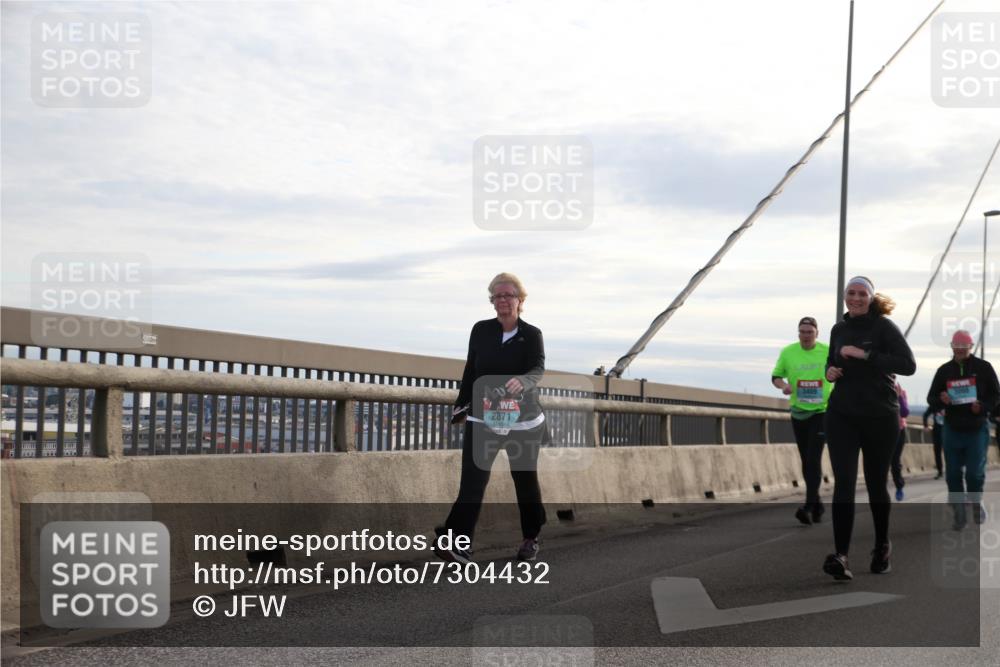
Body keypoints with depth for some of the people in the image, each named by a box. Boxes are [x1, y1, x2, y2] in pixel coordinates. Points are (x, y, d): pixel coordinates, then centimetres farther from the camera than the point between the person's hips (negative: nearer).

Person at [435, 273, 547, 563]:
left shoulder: (531, 335, -5)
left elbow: (538, 369, -20)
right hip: (482, 419, 1)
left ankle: (531, 538, 31)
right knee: (472, 480, -13)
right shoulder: (481, 330, 3)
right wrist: (461, 405, 17)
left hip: (523, 420, -1)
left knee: (526, 479, 10)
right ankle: (458, 544, -21)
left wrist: (522, 381, -42)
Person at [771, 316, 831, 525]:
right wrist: (783, 385, -14)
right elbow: (775, 377, 7)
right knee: (806, 461, 10)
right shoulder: (788, 352, -1)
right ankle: (816, 503, 26)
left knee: (814, 459, -16)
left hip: (822, 411, -3)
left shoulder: (828, 352, -4)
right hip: (798, 412, 3)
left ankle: (809, 506, -20)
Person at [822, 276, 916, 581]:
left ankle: (882, 545, 33)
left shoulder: (884, 326, -7)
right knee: (843, 483, -11)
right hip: (841, 415, 3)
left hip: (880, 417, -3)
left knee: (876, 484, 10)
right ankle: (840, 556, -19)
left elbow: (908, 364, -18)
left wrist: (866, 355, -24)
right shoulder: (839, 329, 9)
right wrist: (829, 371, 2)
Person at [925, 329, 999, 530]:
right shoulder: (944, 370, 5)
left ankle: (975, 501, 25)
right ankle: (959, 513, 10)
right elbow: (931, 398, 8)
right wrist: (941, 400, -15)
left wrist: (983, 407, -18)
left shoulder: (983, 367, -1)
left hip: (977, 429, -2)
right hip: (952, 430, 2)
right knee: (953, 474, 1)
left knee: (975, 473, -4)